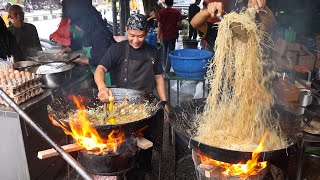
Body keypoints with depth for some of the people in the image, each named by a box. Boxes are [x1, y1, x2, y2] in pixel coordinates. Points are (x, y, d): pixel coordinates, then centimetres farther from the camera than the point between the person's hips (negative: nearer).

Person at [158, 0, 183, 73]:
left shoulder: (161, 12, -3)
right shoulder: (177, 12, -6)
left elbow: (159, 25, -5)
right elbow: (179, 24, -8)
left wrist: (159, 35, 2)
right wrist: (183, 25, 14)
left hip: (164, 35, 2)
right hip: (173, 35, -2)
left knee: (165, 51, 21)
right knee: (170, 52, -1)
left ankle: (165, 67, 32)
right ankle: (167, 70, -6)